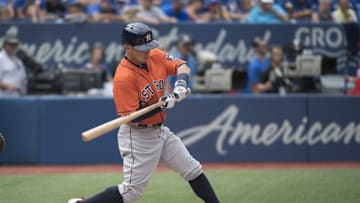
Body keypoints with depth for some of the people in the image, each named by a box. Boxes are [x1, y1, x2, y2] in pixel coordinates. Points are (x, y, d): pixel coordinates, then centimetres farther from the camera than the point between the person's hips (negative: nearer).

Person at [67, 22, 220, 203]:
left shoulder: (155, 56, -4)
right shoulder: (123, 78, -25)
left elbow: (182, 66, 0)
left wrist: (181, 83, -22)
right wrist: (161, 105, -32)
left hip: (161, 131, 8)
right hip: (138, 137, -8)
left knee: (193, 170, 13)